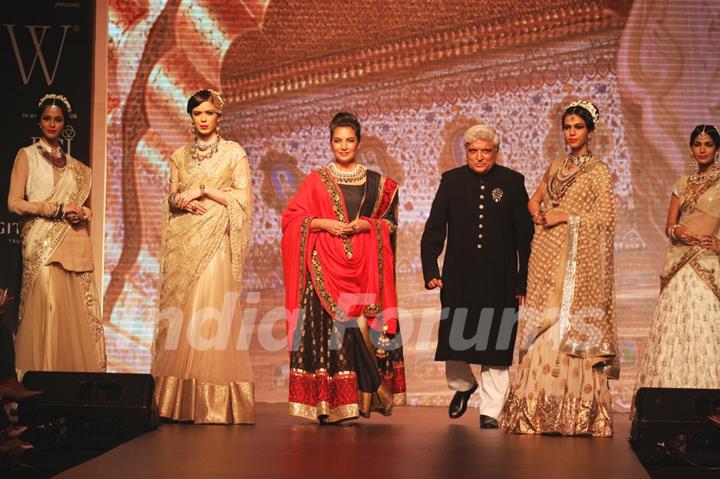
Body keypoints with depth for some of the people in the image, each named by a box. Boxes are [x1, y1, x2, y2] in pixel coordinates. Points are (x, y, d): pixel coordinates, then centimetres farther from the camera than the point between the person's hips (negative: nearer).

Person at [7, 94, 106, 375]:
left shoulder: (74, 165, 20)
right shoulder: (27, 155, 6)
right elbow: (14, 203, -2)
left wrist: (81, 213, 2)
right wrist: (57, 209, -10)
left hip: (74, 244, 4)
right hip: (43, 245, -4)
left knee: (77, 311, -1)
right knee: (47, 308, -12)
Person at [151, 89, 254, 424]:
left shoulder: (234, 153, 5)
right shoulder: (180, 156, 16)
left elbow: (243, 196, -2)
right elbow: (171, 199, 15)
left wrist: (203, 190, -8)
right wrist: (185, 202, -7)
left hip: (215, 242, -4)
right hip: (182, 244, 4)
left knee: (211, 317, -12)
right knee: (179, 314, -2)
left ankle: (214, 402, -10)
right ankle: (178, 400, 1)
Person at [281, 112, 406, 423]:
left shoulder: (375, 182, 13)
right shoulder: (316, 180, 10)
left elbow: (390, 221, 13)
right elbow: (292, 218, 5)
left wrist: (366, 225, -6)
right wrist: (324, 224, -9)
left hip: (364, 269, 1)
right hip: (325, 268, -1)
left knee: (363, 328, -7)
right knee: (327, 328, -10)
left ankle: (362, 397, 1)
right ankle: (329, 403, -7)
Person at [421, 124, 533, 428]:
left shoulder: (512, 182, 2)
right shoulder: (451, 181, 5)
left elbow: (525, 235, 3)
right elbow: (434, 229, 5)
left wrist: (523, 280, 0)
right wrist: (430, 270, -6)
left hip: (499, 281, -1)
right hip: (458, 279, 1)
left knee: (495, 346, 2)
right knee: (452, 342, 3)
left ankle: (490, 412, 13)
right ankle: (462, 385, 34)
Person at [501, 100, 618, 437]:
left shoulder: (598, 171, 0)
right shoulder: (556, 168, 17)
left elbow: (605, 218, -6)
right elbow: (535, 199, 25)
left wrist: (566, 216, -11)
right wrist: (538, 213, 3)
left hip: (577, 260, -5)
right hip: (548, 258, 5)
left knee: (573, 329, -8)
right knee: (544, 329, 0)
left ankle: (578, 408, -4)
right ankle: (541, 408, 2)